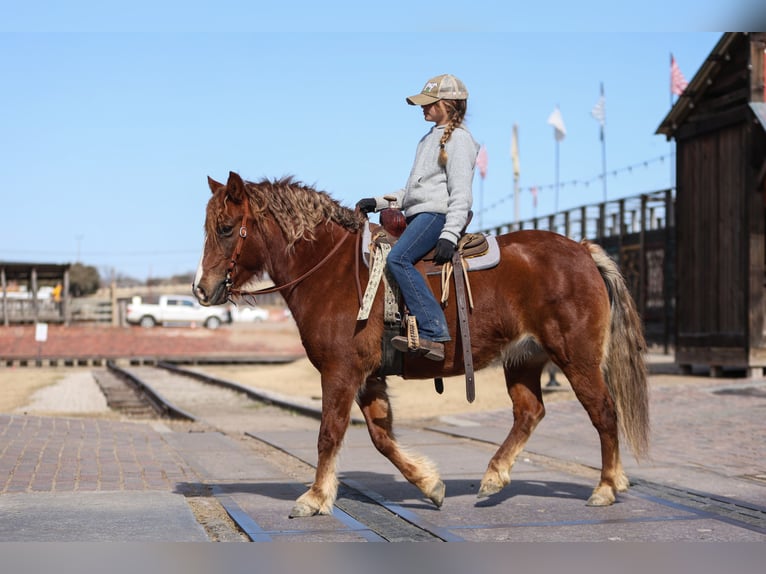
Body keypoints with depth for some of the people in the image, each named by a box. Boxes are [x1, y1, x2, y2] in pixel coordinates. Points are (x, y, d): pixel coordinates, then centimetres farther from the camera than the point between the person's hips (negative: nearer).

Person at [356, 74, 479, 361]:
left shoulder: (459, 139, -5)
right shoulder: (429, 140, 25)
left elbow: (461, 195, -14)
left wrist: (449, 236, -24)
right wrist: (378, 202, 17)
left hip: (438, 213, -11)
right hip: (418, 215, 11)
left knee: (397, 258, -30)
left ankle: (433, 334, -35)